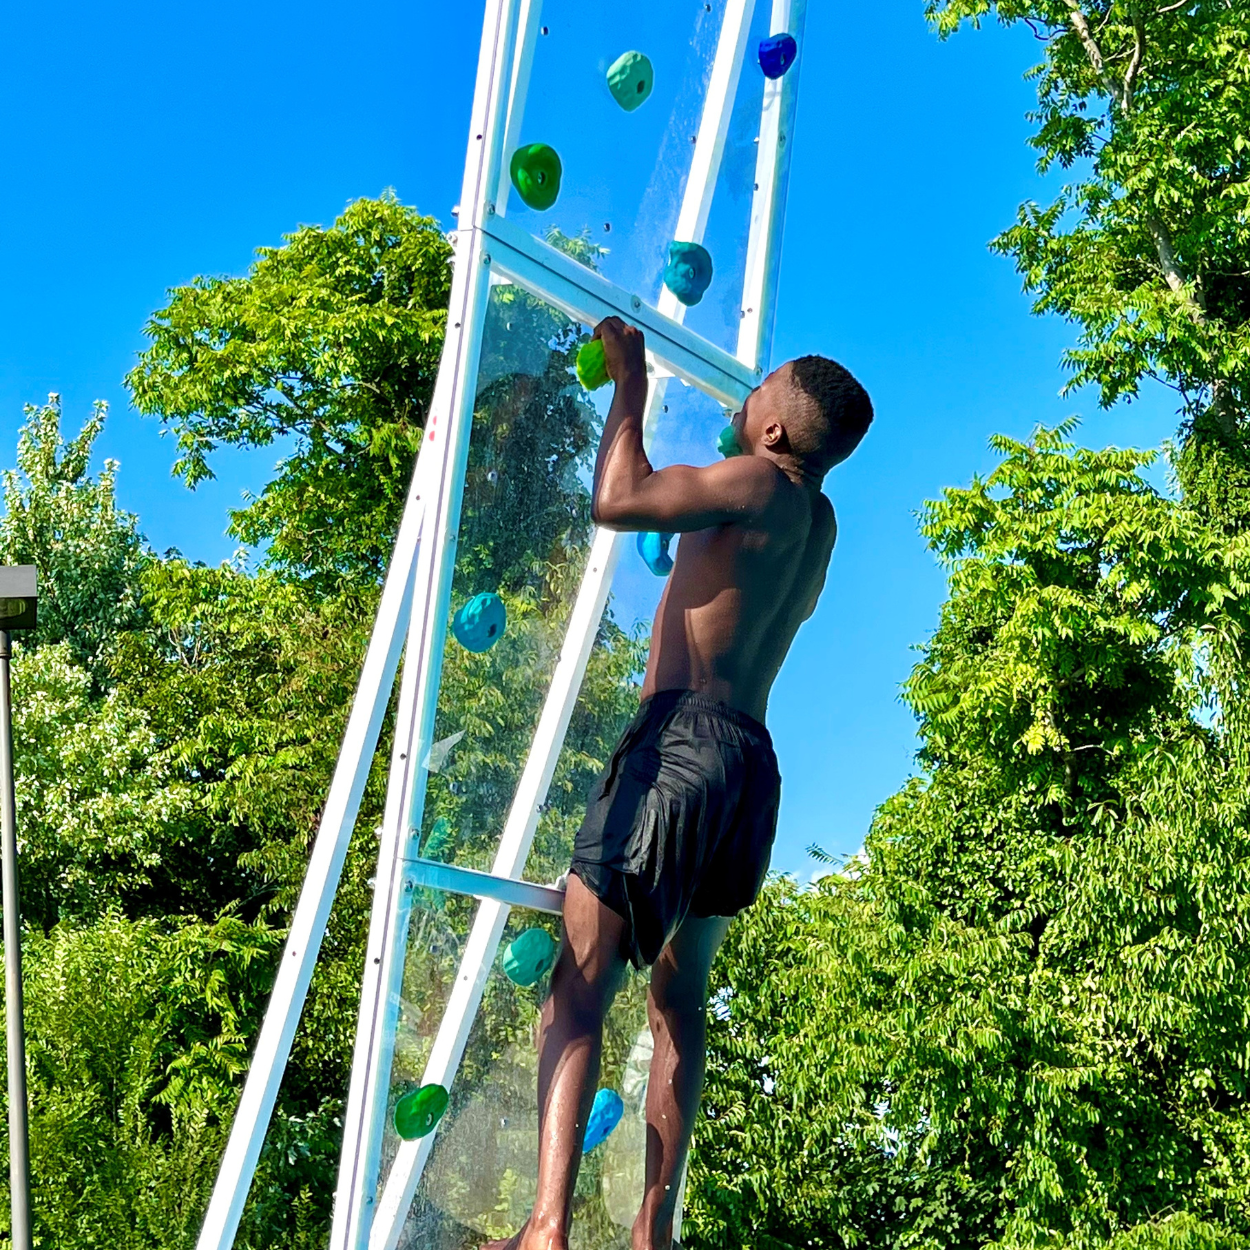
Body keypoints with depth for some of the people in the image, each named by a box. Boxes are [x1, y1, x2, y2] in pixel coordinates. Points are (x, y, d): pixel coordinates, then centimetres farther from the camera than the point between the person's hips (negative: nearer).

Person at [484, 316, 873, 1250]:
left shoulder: (760, 483, -7)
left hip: (683, 737, -9)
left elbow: (618, 501, -16)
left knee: (581, 986, -12)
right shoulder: (818, 523, 18)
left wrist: (632, 384, -2)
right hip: (751, 761, 9)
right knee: (680, 997, 13)